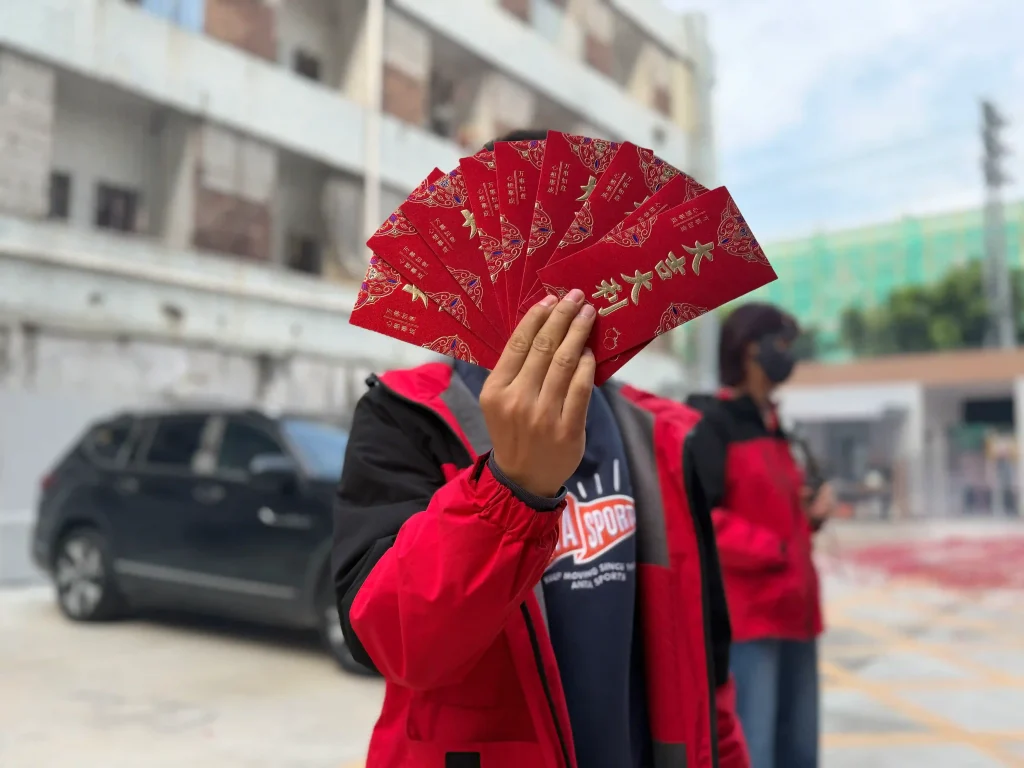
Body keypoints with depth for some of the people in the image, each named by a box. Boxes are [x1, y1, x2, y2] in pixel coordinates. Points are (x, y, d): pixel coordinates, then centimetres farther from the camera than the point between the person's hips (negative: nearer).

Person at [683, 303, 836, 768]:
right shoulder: (708, 424, -9)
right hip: (744, 614, -9)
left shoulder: (771, 426, 18)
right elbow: (699, 520, -18)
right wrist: (775, 549, -17)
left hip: (792, 609, 9)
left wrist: (810, 512, 6)